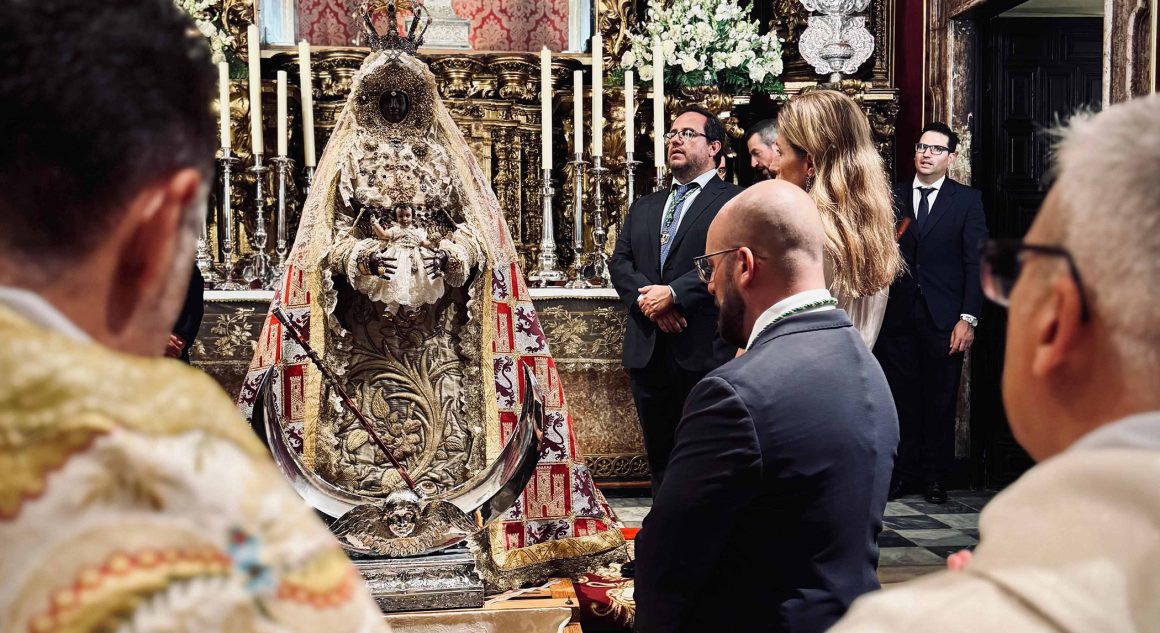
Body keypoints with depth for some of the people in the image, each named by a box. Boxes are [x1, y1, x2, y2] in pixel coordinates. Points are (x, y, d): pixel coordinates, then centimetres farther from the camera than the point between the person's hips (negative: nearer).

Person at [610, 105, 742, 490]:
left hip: (703, 352, -6)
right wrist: (647, 299, -9)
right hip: (648, 352, 6)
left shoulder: (733, 202, -1)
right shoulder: (644, 207, 20)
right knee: (660, 456, 13)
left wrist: (674, 293, -19)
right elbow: (620, 262, 10)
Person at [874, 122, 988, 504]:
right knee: (901, 397, 6)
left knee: (940, 400, 5)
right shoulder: (893, 196, 10)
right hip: (898, 315, 2)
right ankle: (904, 473, 16)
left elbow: (975, 262, -2)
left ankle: (935, 476, 15)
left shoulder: (968, 200, 4)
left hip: (944, 317, -2)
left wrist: (968, 318, -8)